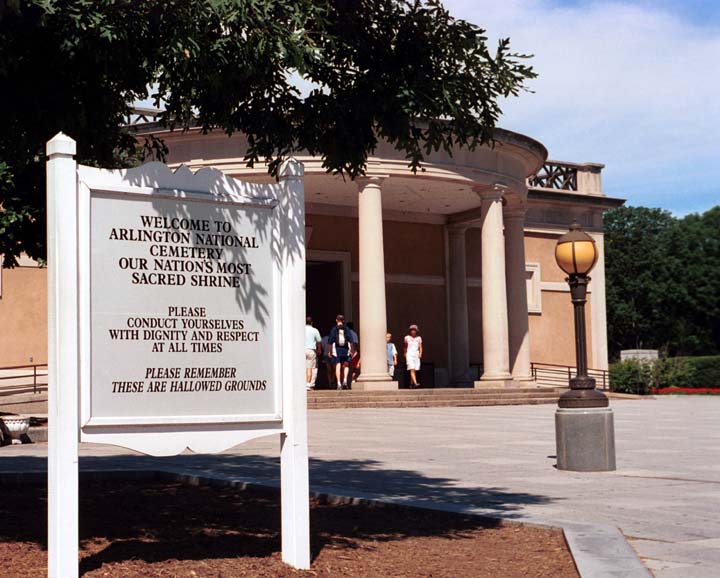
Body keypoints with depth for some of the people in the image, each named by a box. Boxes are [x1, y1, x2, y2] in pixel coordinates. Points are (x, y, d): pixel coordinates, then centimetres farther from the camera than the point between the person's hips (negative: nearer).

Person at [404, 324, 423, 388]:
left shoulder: (419, 338, 7)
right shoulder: (407, 338, 3)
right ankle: (415, 383, -29)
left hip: (416, 355, 3)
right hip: (409, 355, -3)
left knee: (415, 371, 4)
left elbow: (420, 347, 6)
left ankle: (411, 384, 16)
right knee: (412, 370, -17)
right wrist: (405, 354, 20)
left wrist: (420, 354, -10)